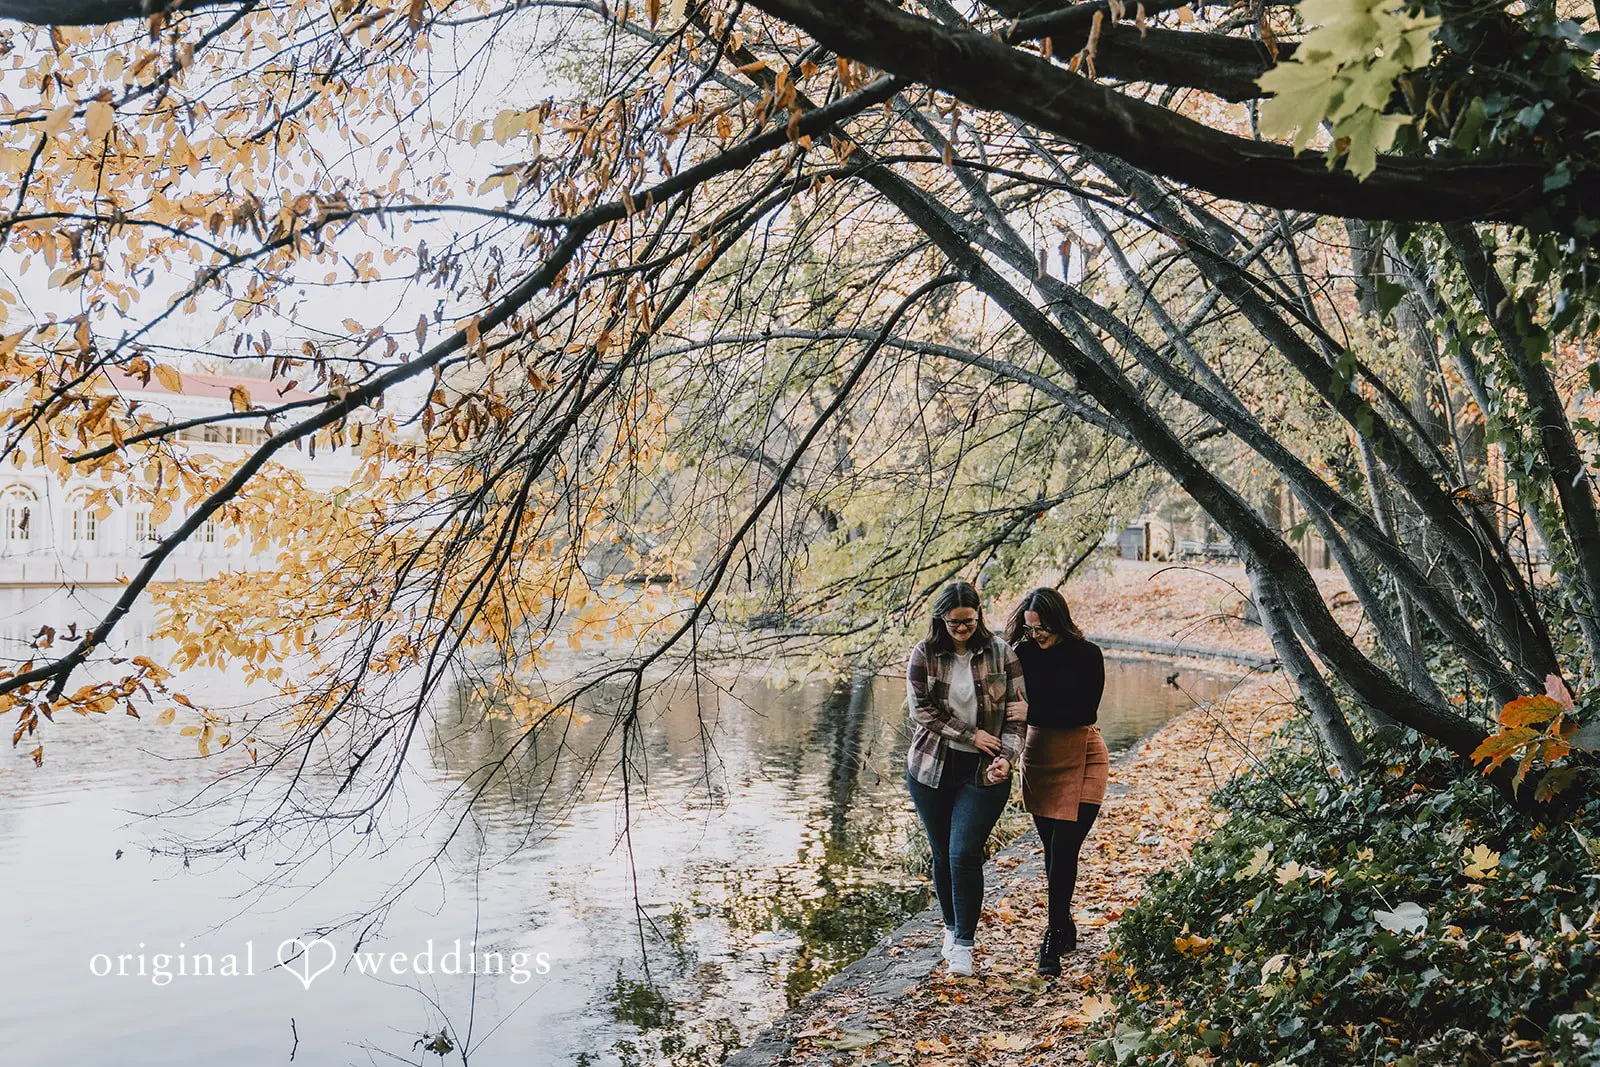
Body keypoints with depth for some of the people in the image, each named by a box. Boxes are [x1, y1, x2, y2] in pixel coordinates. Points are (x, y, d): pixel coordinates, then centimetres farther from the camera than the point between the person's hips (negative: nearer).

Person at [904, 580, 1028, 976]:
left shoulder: (1000, 653, -2)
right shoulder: (924, 655, -3)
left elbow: (1016, 711, -1)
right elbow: (923, 710, -8)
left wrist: (1006, 757, -15)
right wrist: (971, 735, -14)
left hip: (983, 771, -1)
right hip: (933, 768, 2)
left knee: (965, 854, -11)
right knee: (943, 855, 11)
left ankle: (964, 943, 2)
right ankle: (952, 928, 32)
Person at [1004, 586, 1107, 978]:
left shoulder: (1087, 655, -10)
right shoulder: (1024, 654, -1)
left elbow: (1084, 713, -15)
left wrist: (1035, 710, -16)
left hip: (1081, 759, -4)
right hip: (1038, 758, 4)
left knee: (1063, 849, -10)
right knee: (1053, 852, 10)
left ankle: (1053, 937, -2)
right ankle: (1065, 928, 25)